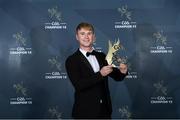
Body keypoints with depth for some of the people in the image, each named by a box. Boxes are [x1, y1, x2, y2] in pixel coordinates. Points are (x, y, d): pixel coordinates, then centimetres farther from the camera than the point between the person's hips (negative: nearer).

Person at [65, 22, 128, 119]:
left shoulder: (102, 56, 8)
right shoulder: (72, 60, -7)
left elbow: (117, 77, 9)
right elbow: (78, 85, -19)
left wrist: (122, 72, -14)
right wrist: (100, 74, -26)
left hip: (105, 111, 5)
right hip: (85, 113, -4)